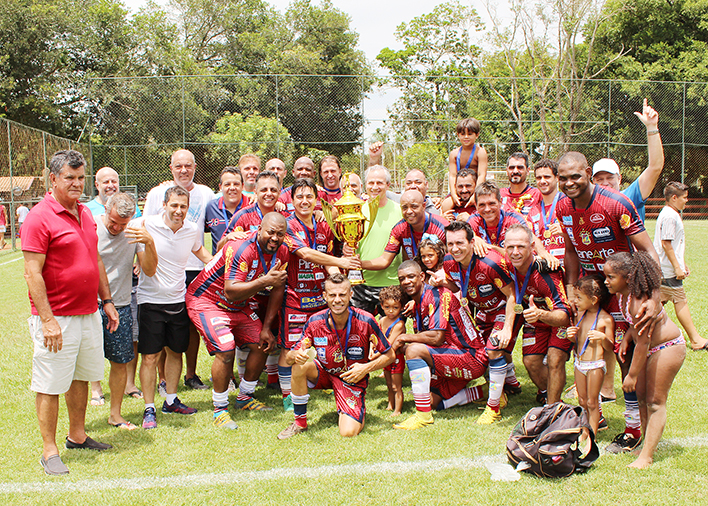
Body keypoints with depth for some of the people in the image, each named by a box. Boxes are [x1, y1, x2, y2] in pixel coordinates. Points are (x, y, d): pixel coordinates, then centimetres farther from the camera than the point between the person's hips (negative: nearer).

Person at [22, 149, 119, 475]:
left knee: (81, 376, 17)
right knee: (50, 386, 2)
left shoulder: (85, 213, 12)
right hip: (56, 319, -8)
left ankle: (78, 436, 32)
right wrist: (47, 319, -21)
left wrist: (107, 300, 17)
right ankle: (49, 451, 13)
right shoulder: (39, 217, -13)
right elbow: (32, 273, -16)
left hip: (88, 314, 8)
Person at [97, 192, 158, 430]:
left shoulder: (136, 233, -1)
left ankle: (115, 413, 24)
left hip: (120, 306, 2)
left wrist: (150, 244, -21)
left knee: (120, 361, 8)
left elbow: (149, 271, -5)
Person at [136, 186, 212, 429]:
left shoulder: (192, 230, 0)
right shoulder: (147, 225, -12)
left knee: (176, 352, 14)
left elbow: (199, 250, 23)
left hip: (178, 300, 4)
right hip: (151, 300, -4)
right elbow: (145, 265, -8)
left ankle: (171, 400, 31)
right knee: (150, 356, -2)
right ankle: (149, 409, 11)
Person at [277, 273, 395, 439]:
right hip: (324, 372, 2)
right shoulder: (315, 322, -13)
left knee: (348, 433, -21)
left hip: (352, 377, -2)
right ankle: (300, 423, -9)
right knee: (299, 367, -30)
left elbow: (389, 355, -8)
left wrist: (366, 368, -23)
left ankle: (358, 408, 17)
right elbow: (289, 358, -10)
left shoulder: (365, 321, -19)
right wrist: (296, 355, -34)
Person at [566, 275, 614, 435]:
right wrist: (571, 336, -5)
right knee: (582, 401, 14)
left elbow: (610, 347, -8)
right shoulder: (581, 314, 6)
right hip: (579, 363, 6)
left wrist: (603, 337, -28)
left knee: (592, 402, 3)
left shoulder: (606, 319, -13)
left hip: (595, 366, -6)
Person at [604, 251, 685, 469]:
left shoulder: (640, 302, -33)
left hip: (667, 347, -9)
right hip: (651, 347, 9)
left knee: (655, 401, -4)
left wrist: (632, 375, -20)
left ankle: (646, 456, 1)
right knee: (641, 397, 9)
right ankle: (647, 444, 21)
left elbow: (643, 341, -28)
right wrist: (626, 338, -6)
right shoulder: (625, 293, -5)